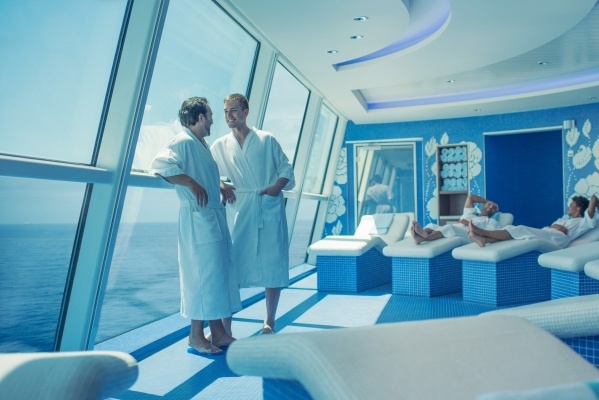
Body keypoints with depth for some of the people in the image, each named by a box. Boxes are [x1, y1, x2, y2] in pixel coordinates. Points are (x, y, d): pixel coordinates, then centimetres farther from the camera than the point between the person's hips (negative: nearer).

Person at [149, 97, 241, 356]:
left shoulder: (202, 145, 19)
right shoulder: (183, 142, -11)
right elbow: (159, 165, -26)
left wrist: (223, 186, 22)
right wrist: (191, 183, -26)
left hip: (215, 218, 10)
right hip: (197, 219, -10)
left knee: (220, 274, 12)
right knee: (203, 275, -4)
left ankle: (219, 332, 23)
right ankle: (196, 336, 10)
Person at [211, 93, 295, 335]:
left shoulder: (267, 140, 6)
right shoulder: (219, 146, 9)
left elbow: (286, 168, 8)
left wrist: (278, 186, -9)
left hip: (270, 209, 0)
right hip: (241, 211, 1)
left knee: (273, 265, 3)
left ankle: (269, 322, 19)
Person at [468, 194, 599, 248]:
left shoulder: (585, 222, 10)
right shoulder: (566, 217, 37)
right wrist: (556, 226, 9)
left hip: (555, 239, -8)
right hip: (544, 235, 8)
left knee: (521, 230, -25)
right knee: (515, 229, -15)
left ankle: (483, 232, -35)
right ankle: (484, 239, -37)